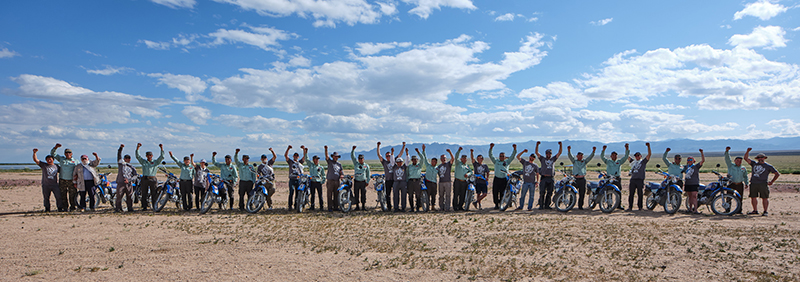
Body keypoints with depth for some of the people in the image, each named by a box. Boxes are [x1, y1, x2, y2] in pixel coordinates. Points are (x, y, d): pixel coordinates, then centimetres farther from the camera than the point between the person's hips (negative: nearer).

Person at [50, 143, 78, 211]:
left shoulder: (75, 161, 8)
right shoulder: (61, 158, 14)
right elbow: (52, 153, 16)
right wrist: (56, 147, -1)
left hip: (71, 181, -2)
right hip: (62, 180, 2)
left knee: (73, 194, -3)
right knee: (63, 194, 5)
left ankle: (73, 207, 5)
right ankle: (64, 207, 14)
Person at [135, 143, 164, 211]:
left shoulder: (156, 162, 12)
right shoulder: (143, 161, 15)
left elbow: (162, 157, 4)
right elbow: (137, 156, 6)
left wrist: (162, 149, -7)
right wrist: (137, 148, -7)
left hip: (153, 179, -1)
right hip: (144, 179, 1)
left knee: (154, 194, -2)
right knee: (144, 194, 3)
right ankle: (144, 207, 9)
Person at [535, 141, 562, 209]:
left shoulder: (553, 159, 18)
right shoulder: (542, 159, 11)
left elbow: (559, 153, 13)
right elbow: (536, 152, 3)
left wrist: (560, 145, 1)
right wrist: (537, 145, -9)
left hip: (551, 178, 3)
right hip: (544, 178, -3)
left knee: (549, 193, 6)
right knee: (542, 192, -8)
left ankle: (547, 205, 14)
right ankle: (541, 205, -4)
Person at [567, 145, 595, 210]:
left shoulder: (584, 161, 13)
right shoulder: (574, 161, 7)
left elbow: (590, 157, 4)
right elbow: (570, 156, -7)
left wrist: (593, 151, -11)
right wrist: (569, 150, -25)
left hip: (582, 179, 2)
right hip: (575, 179, -2)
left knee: (582, 193, 3)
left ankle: (580, 206, 12)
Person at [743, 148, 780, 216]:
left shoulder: (768, 166, 5)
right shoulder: (754, 164, 14)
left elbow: (777, 174, 8)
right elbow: (746, 158, 10)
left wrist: (771, 182, 2)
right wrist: (748, 151, -4)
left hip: (763, 184, -4)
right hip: (753, 184, 4)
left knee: (764, 198, -2)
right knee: (753, 197, 6)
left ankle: (765, 211, 5)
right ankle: (755, 210, 16)